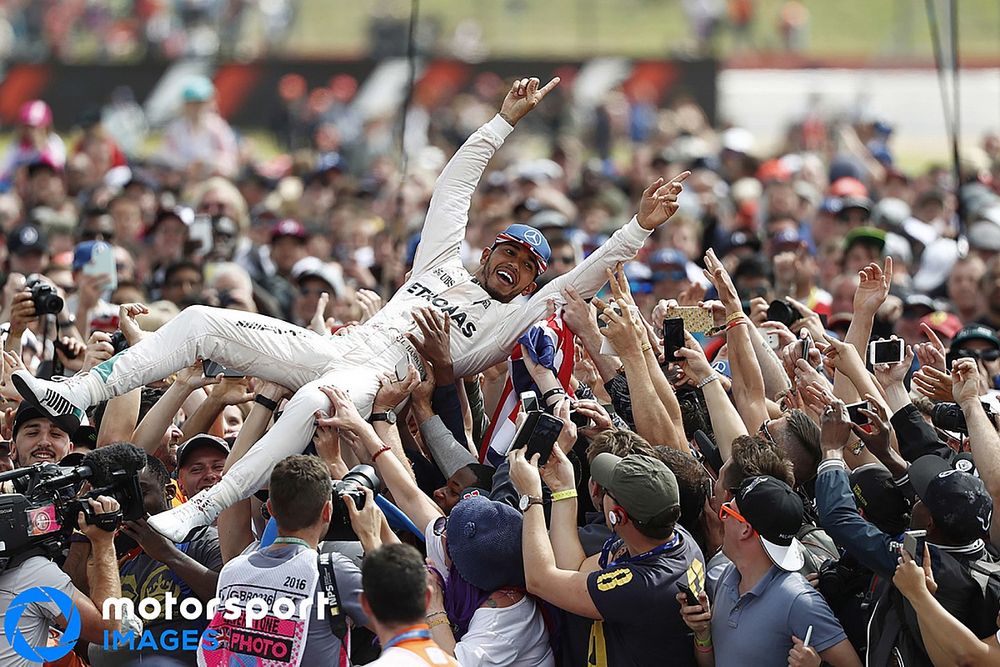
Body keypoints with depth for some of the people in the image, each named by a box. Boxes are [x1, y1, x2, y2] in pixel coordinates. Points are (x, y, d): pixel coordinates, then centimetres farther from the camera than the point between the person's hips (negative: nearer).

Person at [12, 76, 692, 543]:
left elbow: (587, 275, 3)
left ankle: (196, 514, -47)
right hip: (336, 348, 6)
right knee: (202, 322, -10)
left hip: (386, 380, -6)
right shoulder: (444, 261, 27)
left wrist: (641, 227, -6)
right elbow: (455, 184, 28)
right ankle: (78, 395, -15)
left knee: (313, 402, -43)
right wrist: (506, 120, 26)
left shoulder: (520, 317, 14)